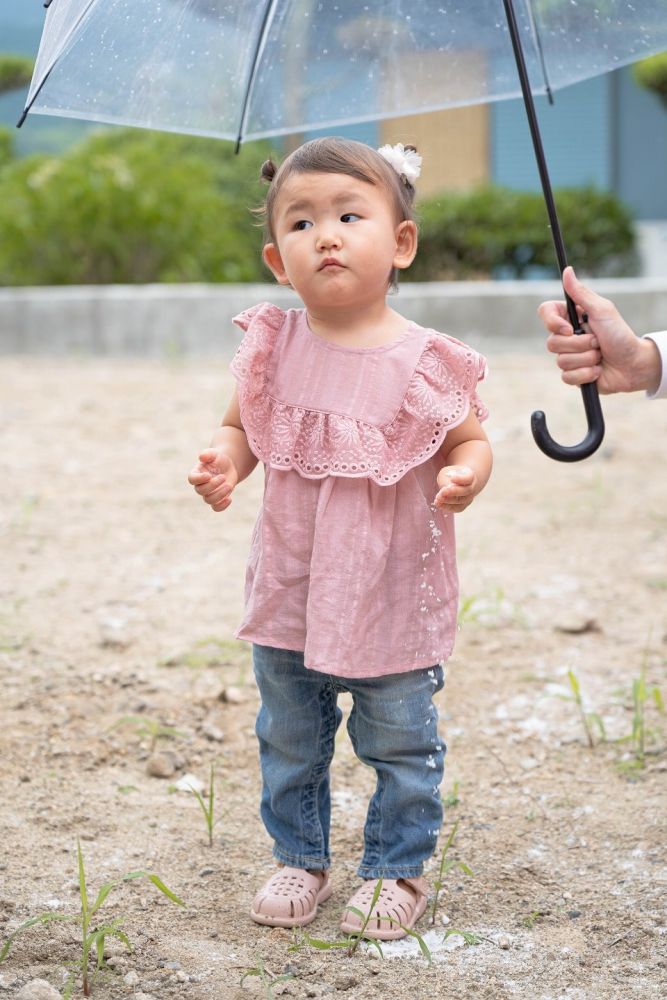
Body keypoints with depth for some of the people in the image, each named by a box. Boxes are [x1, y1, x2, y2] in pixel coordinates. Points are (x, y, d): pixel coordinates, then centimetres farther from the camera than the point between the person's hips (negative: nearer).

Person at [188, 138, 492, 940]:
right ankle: (299, 860, 37)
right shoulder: (273, 351, -5)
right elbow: (240, 427, 8)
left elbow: (470, 441, -1)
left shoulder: (425, 362, -12)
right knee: (288, 744, 17)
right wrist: (222, 460, -14)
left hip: (395, 601, -3)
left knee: (400, 747, 11)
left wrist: (465, 475, -23)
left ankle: (397, 868, 30)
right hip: (291, 596, 3)